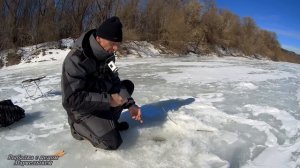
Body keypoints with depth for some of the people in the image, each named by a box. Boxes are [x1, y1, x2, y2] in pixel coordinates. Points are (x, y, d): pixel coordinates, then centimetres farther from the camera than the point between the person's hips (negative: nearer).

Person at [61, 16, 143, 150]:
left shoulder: (108, 55, -4)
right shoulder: (76, 59, -27)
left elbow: (114, 82, 0)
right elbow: (72, 99, -29)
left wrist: (130, 104, -13)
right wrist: (108, 100, -31)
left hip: (103, 102, 8)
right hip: (82, 110, -7)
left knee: (127, 85, 5)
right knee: (112, 142, -21)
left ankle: (110, 121, 9)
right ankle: (79, 126, 4)